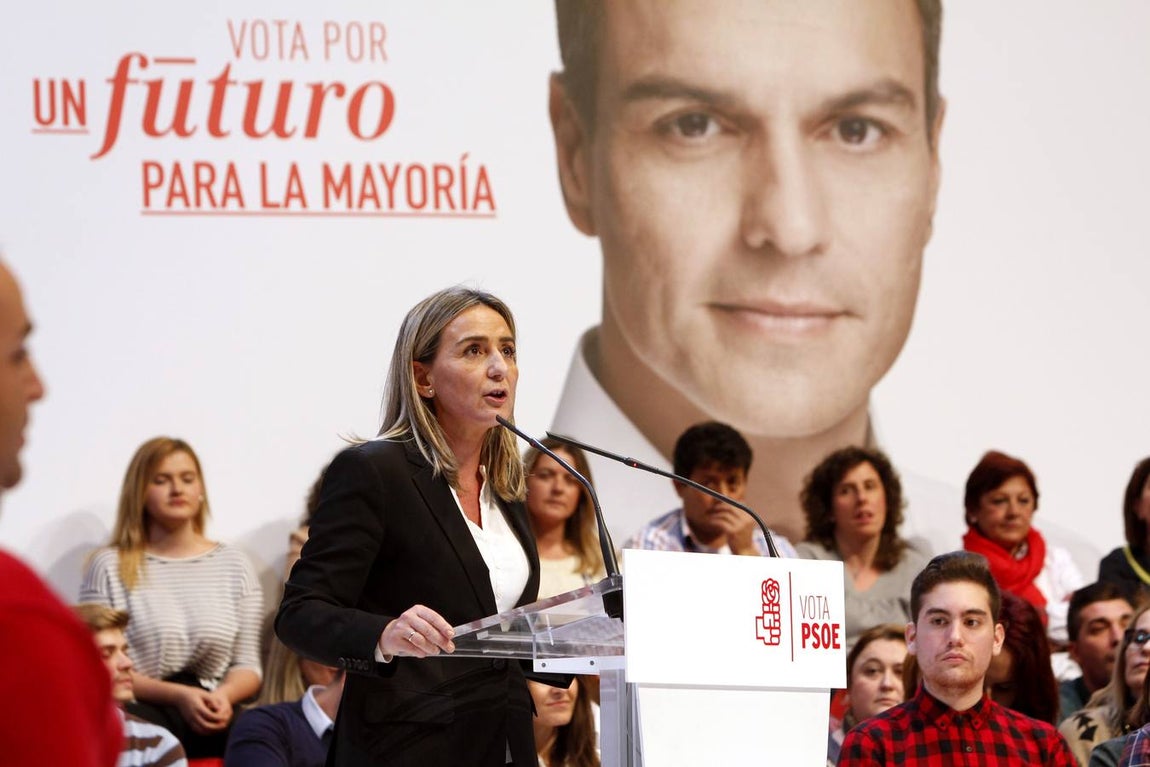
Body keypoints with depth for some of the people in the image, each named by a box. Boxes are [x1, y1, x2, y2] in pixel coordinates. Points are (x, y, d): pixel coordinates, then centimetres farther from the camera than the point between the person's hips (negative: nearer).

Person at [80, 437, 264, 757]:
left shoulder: (234, 564, 16)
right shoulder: (110, 566, 7)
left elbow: (247, 665, 13)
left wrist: (224, 695, -12)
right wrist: (178, 696, -13)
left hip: (212, 718, 2)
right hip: (145, 711, -2)